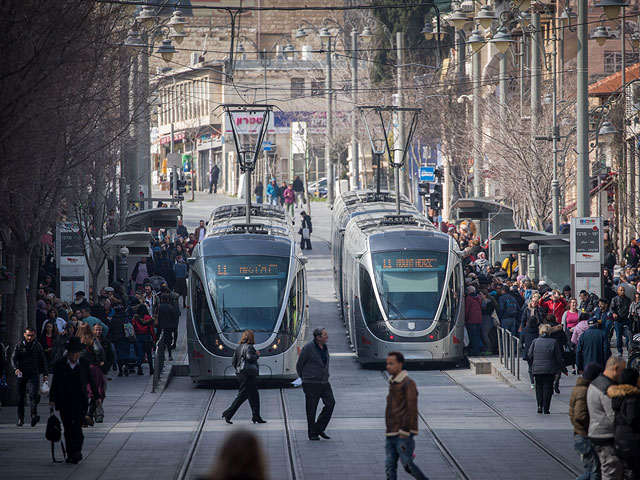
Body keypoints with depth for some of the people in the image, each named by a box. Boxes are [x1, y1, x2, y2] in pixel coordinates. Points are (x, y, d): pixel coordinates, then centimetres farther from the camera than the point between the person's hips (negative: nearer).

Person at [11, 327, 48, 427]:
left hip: (34, 374, -1)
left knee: (33, 394, -19)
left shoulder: (38, 346, 7)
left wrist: (45, 374, 7)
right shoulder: (19, 346, 3)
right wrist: (16, 368, -22)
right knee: (21, 397, 7)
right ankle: (20, 418, 19)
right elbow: (13, 358, -2)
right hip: (22, 374, 1)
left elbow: (43, 361, 14)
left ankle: (34, 415, -31)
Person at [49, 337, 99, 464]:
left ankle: (77, 451, -16)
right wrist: (52, 399, -1)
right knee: (68, 429, 5)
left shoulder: (84, 364, 3)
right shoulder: (59, 365, 1)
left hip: (80, 401, -1)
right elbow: (55, 383, 4)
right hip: (64, 401, 1)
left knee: (77, 426, -16)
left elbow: (91, 381, 13)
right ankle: (70, 454, 12)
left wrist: (97, 396, 16)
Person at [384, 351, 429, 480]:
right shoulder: (393, 384, 18)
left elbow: (412, 409, -16)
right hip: (390, 435, 8)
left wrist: (404, 432, -21)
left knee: (407, 464, -8)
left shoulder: (408, 384, -10)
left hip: (403, 435, -8)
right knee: (390, 466, 0)